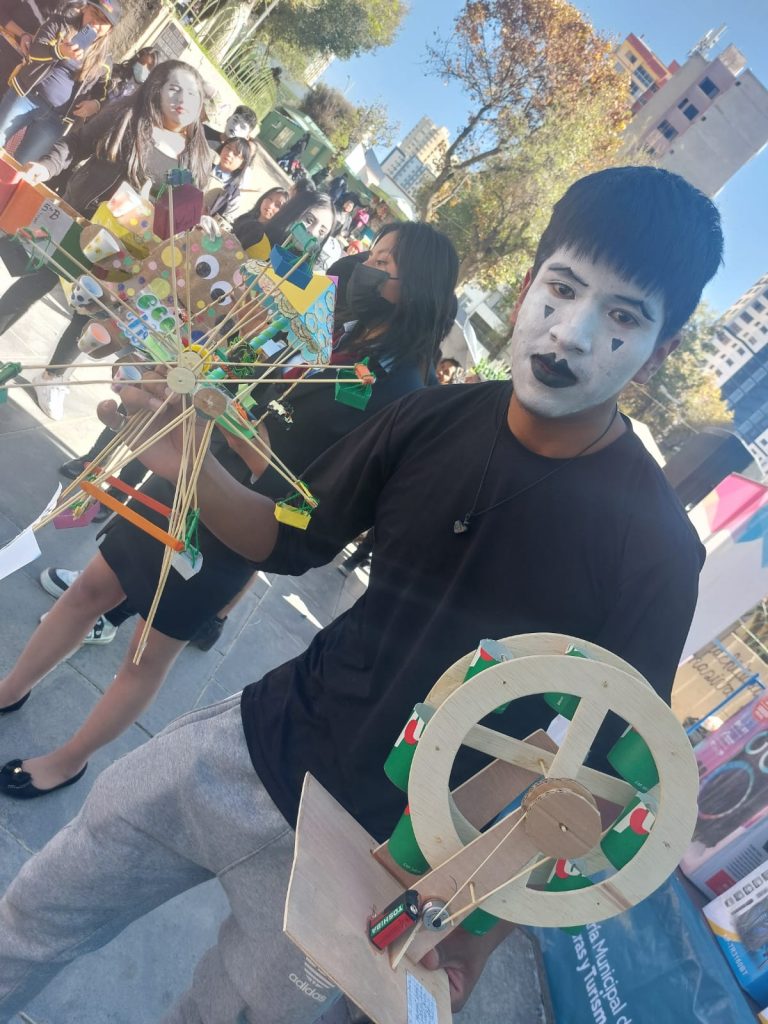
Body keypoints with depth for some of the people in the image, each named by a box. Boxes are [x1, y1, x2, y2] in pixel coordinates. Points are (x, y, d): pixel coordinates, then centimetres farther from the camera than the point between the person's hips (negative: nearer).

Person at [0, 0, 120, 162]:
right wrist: (60, 51, -33)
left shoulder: (103, 60, 7)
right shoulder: (60, 23, 2)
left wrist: (96, 104, -12)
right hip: (25, 95, 0)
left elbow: (102, 94, 13)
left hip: (55, 118, 0)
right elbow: (34, 51, -11)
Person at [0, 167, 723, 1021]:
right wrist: (193, 468, -17)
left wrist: (482, 933, -6)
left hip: (369, 862, -2)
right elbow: (293, 540, 1)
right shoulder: (435, 420, -11)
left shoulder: (654, 550, -20)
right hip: (258, 742, 3)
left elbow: (600, 771, -10)